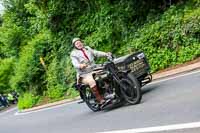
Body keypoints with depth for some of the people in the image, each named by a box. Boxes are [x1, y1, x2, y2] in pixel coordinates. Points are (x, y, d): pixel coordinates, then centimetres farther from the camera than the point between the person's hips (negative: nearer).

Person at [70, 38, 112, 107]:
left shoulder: (87, 48, 17)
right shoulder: (73, 54, 0)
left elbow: (96, 53, 9)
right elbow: (75, 64, -15)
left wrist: (106, 54, -6)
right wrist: (80, 65, -37)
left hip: (94, 70, 6)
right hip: (84, 75, -5)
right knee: (91, 81, -34)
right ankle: (100, 100, -35)